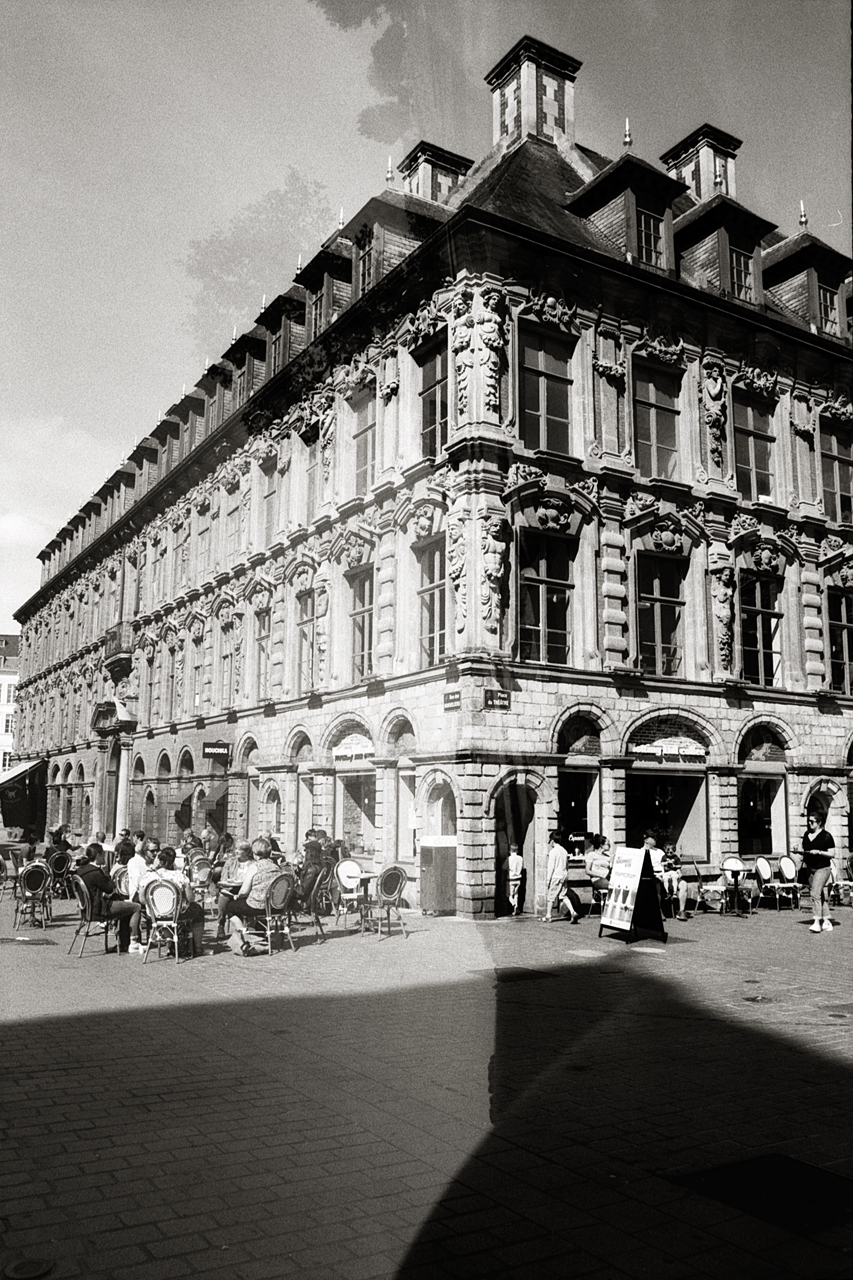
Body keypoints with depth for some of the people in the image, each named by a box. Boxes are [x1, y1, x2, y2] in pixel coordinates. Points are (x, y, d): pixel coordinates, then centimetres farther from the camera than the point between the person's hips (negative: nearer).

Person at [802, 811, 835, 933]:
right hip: (810, 868, 7)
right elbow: (804, 850, 21)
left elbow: (831, 854, -9)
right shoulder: (807, 834, 10)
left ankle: (817, 922, -14)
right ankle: (827, 922, 18)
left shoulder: (826, 836, -9)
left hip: (822, 868, -7)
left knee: (815, 893, -16)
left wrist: (819, 852, -21)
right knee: (821, 895, 11)